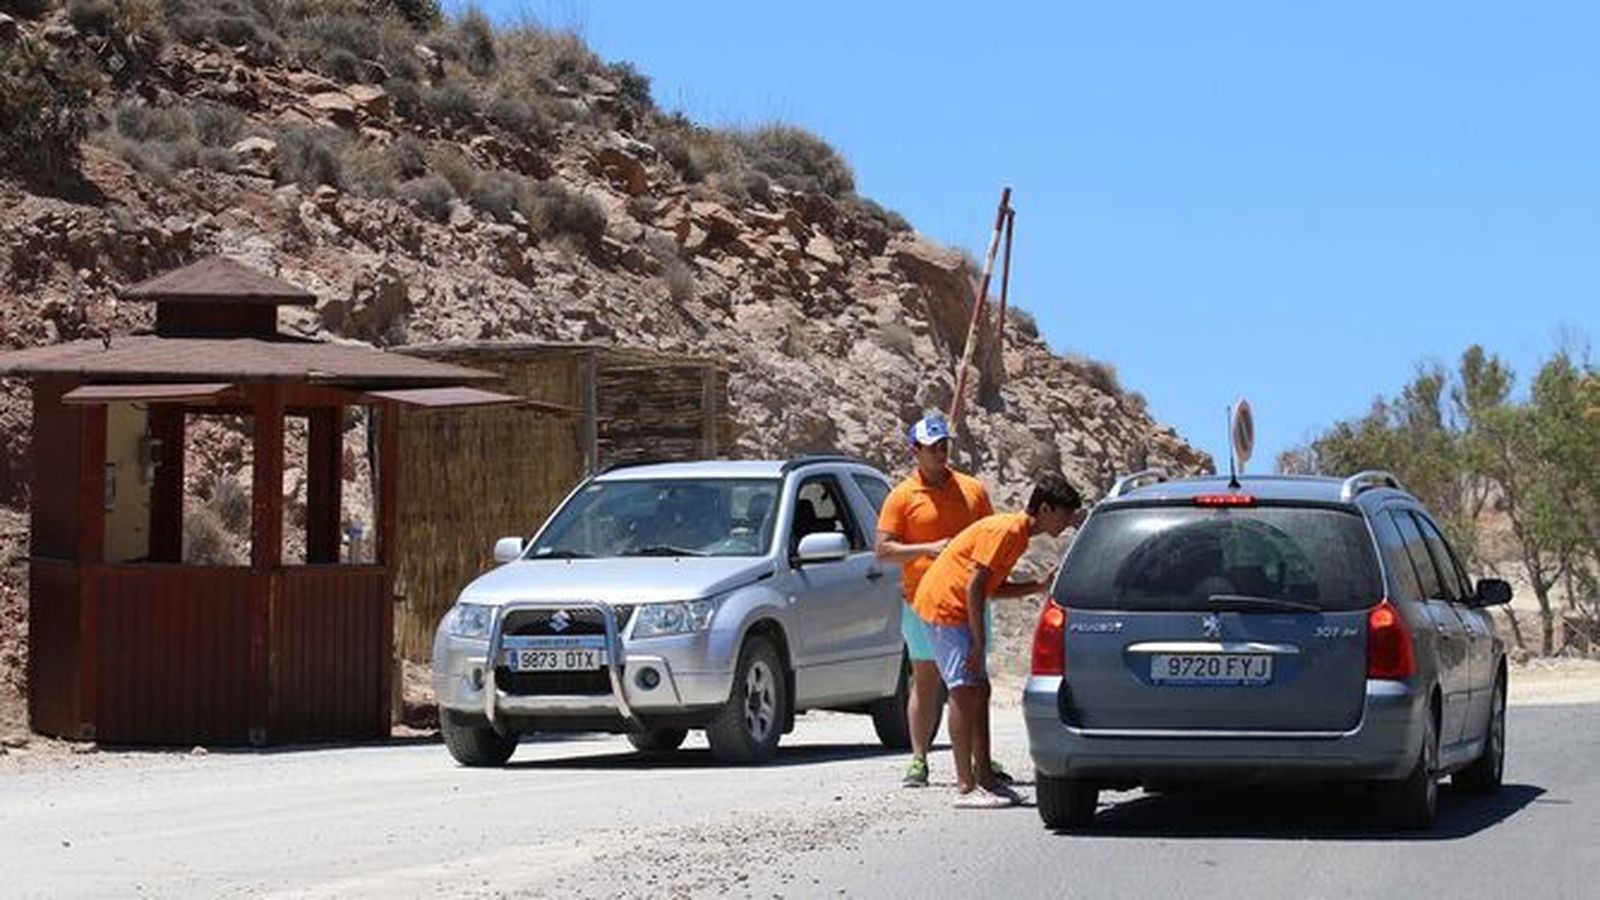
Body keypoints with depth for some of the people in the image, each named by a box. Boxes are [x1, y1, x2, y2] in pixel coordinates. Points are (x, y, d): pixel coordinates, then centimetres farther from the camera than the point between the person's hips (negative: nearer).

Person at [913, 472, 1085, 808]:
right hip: (943, 604, -10)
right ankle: (966, 788, -11)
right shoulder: (1005, 530, -19)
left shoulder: (1018, 534, 12)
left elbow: (995, 588, 16)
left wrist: (1039, 586, 4)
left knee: (979, 691, 10)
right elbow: (975, 587, -22)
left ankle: (985, 777, 14)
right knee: (964, 692, -11)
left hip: (958, 610, 10)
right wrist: (979, 645, -20)